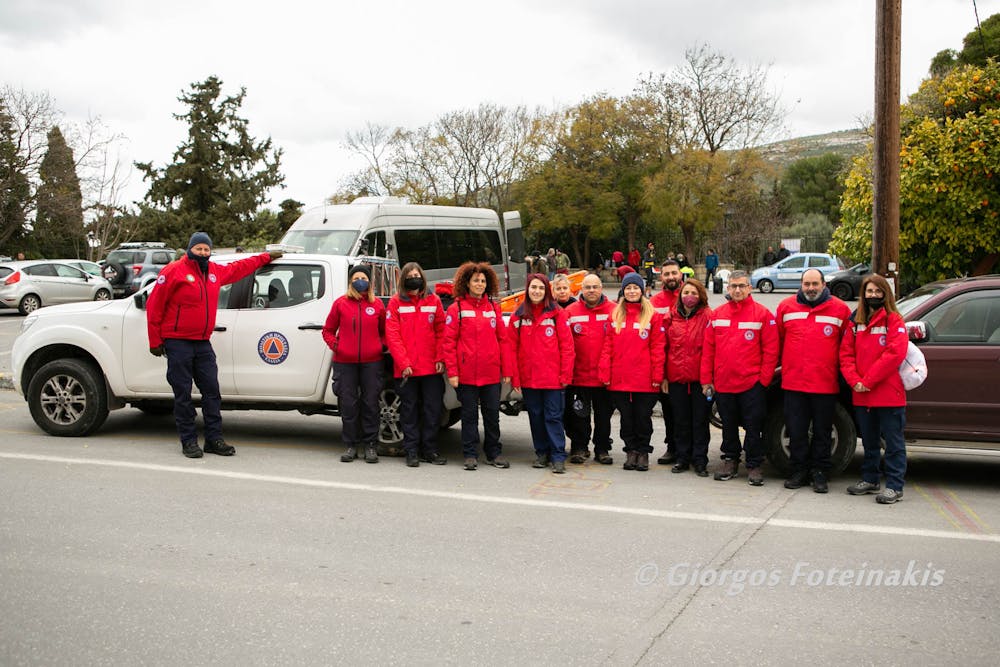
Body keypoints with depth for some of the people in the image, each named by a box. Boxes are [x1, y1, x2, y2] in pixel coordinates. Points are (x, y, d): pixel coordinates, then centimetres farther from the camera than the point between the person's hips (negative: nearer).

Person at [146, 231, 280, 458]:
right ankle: (188, 441, 6)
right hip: (178, 343, -6)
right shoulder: (174, 271, -6)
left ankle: (214, 439, 8)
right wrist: (155, 341, -5)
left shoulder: (216, 271, 12)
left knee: (212, 391, 2)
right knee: (183, 394, -1)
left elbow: (239, 268, 33)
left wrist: (266, 257, 40)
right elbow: (154, 306, -5)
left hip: (203, 343, 6)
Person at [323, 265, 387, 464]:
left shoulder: (377, 304, 6)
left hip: (371, 362, 0)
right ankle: (351, 445, 14)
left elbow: (385, 331, 18)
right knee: (348, 404, 3)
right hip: (345, 362, 0)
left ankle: (370, 445, 11)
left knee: (370, 403, 3)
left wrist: (381, 346, 1)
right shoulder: (341, 303, 4)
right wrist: (335, 346, -4)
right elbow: (328, 330, 12)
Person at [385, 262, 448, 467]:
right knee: (409, 410, 5)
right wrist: (403, 363, -11)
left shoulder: (433, 300, 7)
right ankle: (412, 452, 12)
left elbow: (441, 331, 6)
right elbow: (392, 335, -3)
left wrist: (440, 358, -4)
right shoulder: (396, 302, 2)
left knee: (433, 410, 5)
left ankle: (429, 451, 15)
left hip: (431, 367, 2)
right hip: (406, 369, -1)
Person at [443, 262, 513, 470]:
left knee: (492, 414, 8)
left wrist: (506, 370, 6)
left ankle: (494, 453, 19)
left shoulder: (493, 308, 10)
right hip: (466, 373, -3)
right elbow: (449, 342, -4)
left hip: (492, 373, 3)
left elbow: (503, 339, 10)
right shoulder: (456, 308, 0)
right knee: (469, 414, 5)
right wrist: (452, 372, -10)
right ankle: (470, 455, 14)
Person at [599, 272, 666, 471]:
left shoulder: (653, 316, 1)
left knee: (643, 416, 5)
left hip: (644, 379, -2)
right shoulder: (615, 315, 9)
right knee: (626, 416, 10)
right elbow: (607, 346, 6)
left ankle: (643, 451, 19)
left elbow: (658, 347, -2)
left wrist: (657, 375, -8)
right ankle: (631, 451, 22)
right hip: (619, 378, 2)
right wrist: (605, 373, -1)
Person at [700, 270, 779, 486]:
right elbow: (708, 348, 6)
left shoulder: (762, 314, -3)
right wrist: (706, 379, 2)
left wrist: (764, 379, -9)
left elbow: (770, 350, -5)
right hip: (722, 384, 3)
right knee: (729, 425, 14)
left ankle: (754, 465, 14)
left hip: (752, 383, -3)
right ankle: (730, 460, 28)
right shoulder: (717, 314, 6)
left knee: (753, 427, 2)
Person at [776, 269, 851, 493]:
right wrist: (785, 365, 14)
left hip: (825, 384, -1)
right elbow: (777, 340, 15)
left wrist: (843, 371, 6)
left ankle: (819, 474, 17)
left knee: (822, 432, 7)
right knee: (796, 431, 6)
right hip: (793, 382, 1)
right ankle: (800, 472, 19)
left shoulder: (840, 309, 2)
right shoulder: (786, 307, 6)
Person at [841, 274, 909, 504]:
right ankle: (870, 479, 28)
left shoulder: (894, 321, -3)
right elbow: (846, 354, 7)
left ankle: (894, 486, 4)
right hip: (861, 395, 5)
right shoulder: (855, 323, 12)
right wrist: (855, 381, -9)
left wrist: (868, 381, -16)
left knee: (893, 441, 0)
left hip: (889, 394, -5)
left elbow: (894, 354, -15)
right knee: (869, 441, 16)